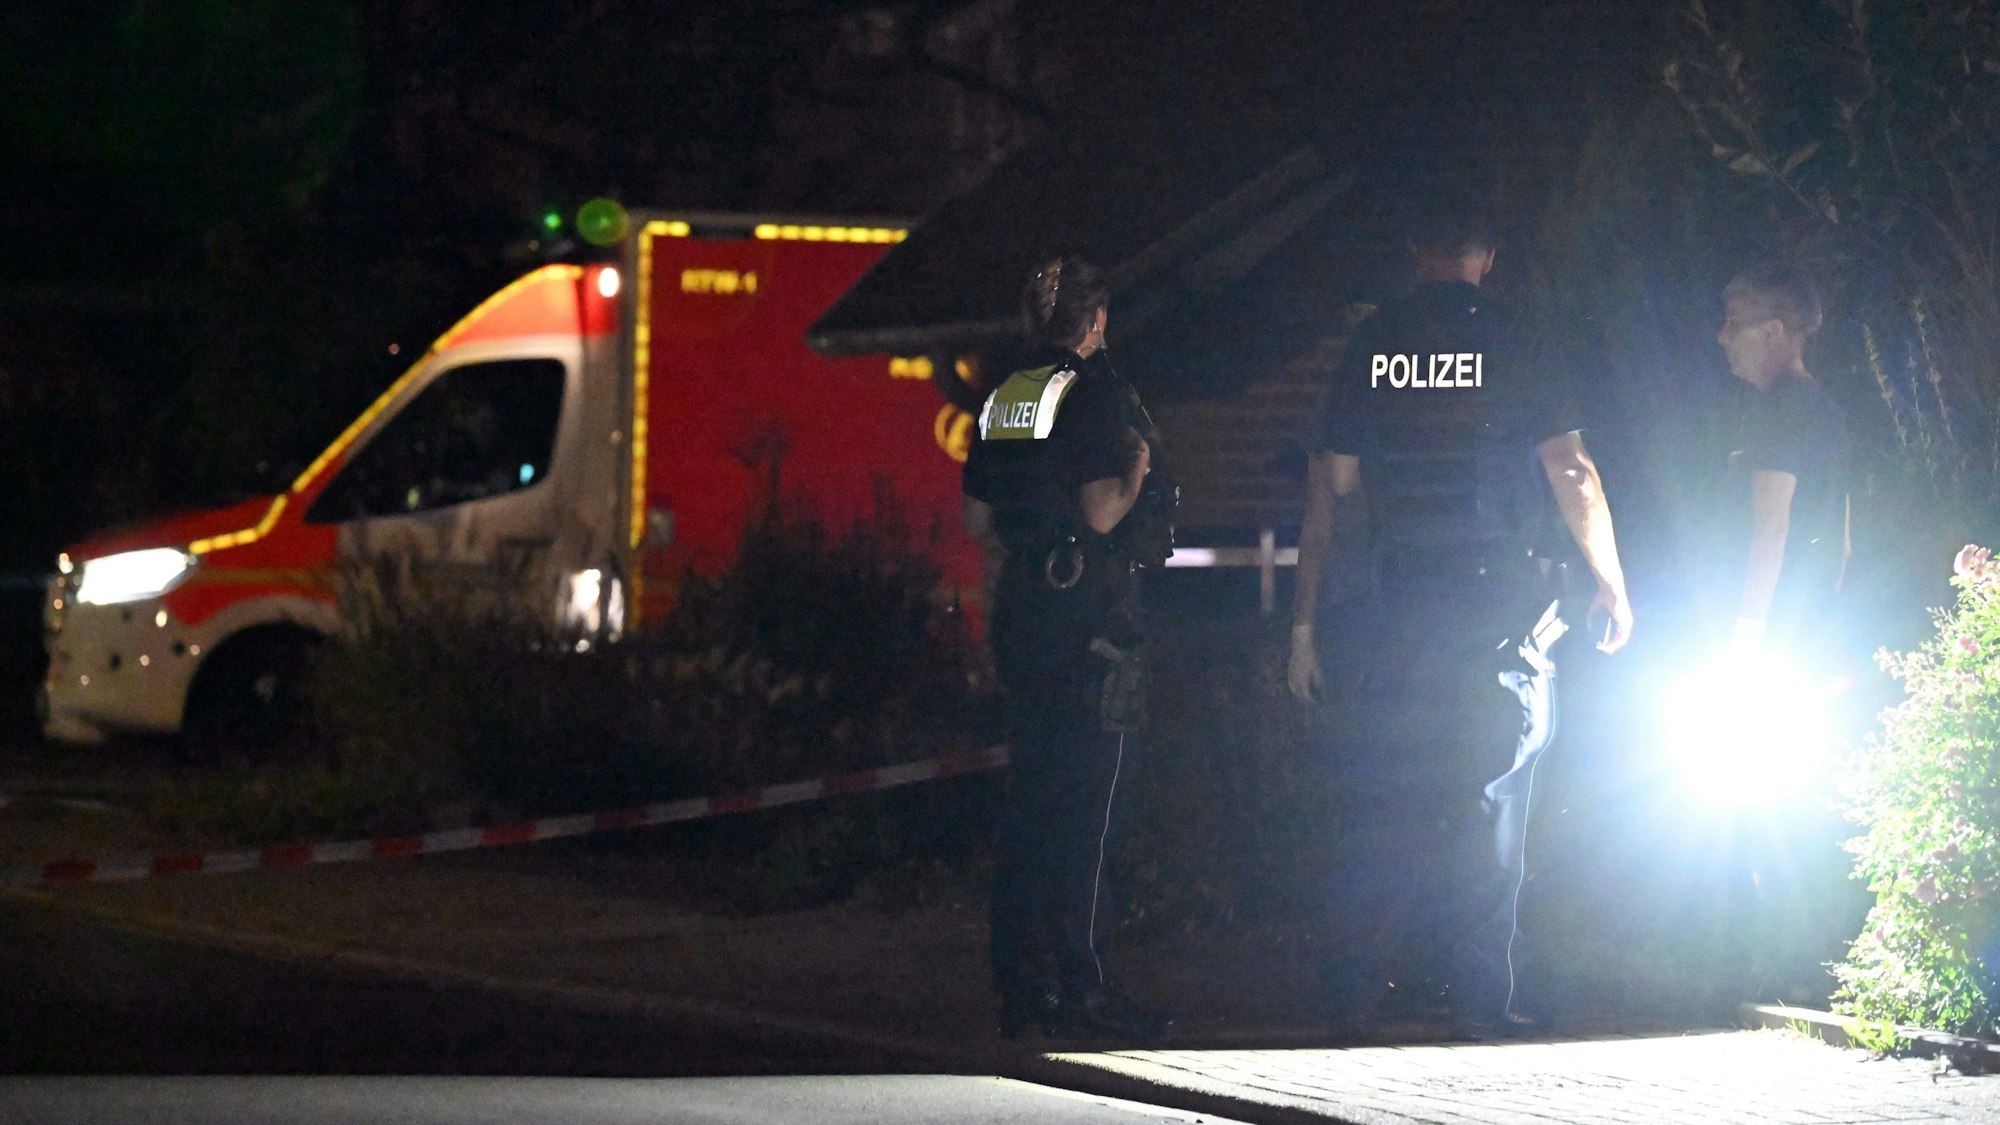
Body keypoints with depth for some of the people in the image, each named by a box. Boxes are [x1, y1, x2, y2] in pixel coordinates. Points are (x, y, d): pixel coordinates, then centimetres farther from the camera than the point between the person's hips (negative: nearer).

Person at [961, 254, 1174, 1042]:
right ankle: (1077, 987, -8)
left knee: (1028, 796, 11)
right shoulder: (1096, 392, -10)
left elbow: (978, 521, 14)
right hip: (1092, 614, -7)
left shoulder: (1004, 397, 12)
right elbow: (1102, 511, -18)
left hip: (1021, 611, 7)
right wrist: (1137, 470, 0)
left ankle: (1021, 984, 13)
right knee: (1083, 806, -6)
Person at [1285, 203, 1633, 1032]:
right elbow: (1571, 472, -4)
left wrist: (1305, 624, 10)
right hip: (1499, 608, -2)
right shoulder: (1512, 348, -1)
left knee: (1381, 802, 5)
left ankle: (1355, 991, 2)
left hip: (1395, 606, 2)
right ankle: (1478, 988, 0)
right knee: (1490, 801, 3)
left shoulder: (1370, 346, 7)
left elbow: (1329, 491, 6)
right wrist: (1611, 585, 7)